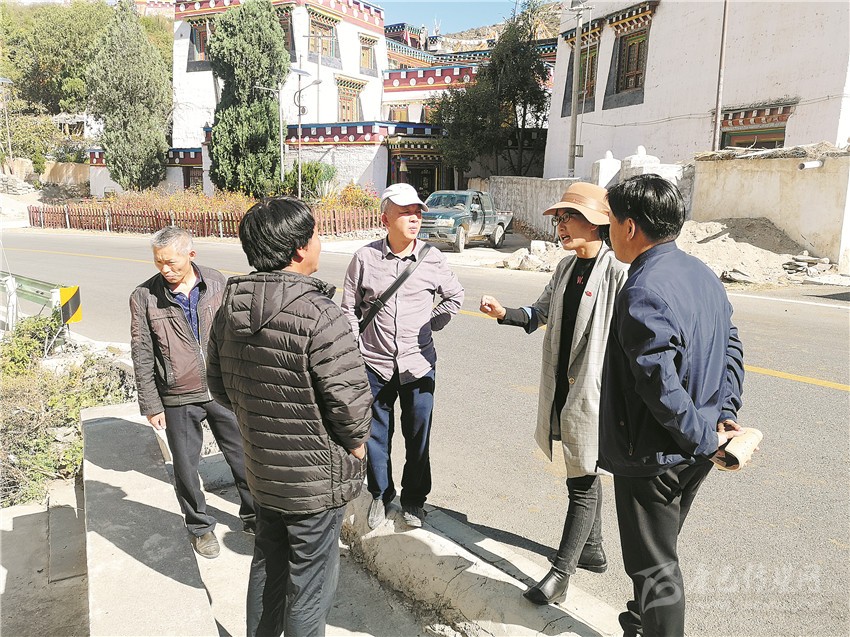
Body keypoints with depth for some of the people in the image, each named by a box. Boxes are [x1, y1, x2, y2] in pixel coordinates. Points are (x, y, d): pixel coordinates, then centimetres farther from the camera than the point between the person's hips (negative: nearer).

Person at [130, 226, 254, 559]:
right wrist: (151, 404, -3)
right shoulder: (144, 296, -8)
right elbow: (142, 356, -3)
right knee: (186, 468, 12)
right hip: (178, 400, -1)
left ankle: (253, 515, 33)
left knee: (243, 456, 13)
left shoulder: (216, 282, -3)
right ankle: (200, 527, 34)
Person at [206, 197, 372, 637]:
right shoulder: (317, 314, -26)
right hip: (317, 480, -7)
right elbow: (349, 398, -25)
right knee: (310, 583, 13)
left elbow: (219, 385, 8)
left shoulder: (230, 310, -2)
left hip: (261, 469, 7)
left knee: (267, 565, 27)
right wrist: (355, 442, -6)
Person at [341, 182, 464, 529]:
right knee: (376, 436, 12)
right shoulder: (365, 257, -5)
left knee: (418, 438, 11)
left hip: (418, 365, 1)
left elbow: (455, 297, 14)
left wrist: (430, 325, 4)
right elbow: (350, 308, 4)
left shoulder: (432, 258, -3)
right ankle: (380, 494, 34)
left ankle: (414, 498, 32)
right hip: (374, 364, 0)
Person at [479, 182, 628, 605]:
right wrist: (504, 313, 4)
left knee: (582, 482, 4)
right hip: (561, 389, 8)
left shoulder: (617, 272, -17)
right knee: (584, 474, 21)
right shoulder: (565, 268, 8)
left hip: (594, 393, -8)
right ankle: (592, 550, 39)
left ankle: (561, 572, 15)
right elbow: (541, 312, 20)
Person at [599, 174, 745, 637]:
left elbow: (662, 388, -29)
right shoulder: (703, 274, 3)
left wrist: (705, 437, -15)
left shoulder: (642, 293, -26)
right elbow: (731, 350, 9)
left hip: (651, 458, -9)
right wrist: (725, 416, 5)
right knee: (660, 552, 28)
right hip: (693, 456, 10)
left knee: (654, 566, 9)